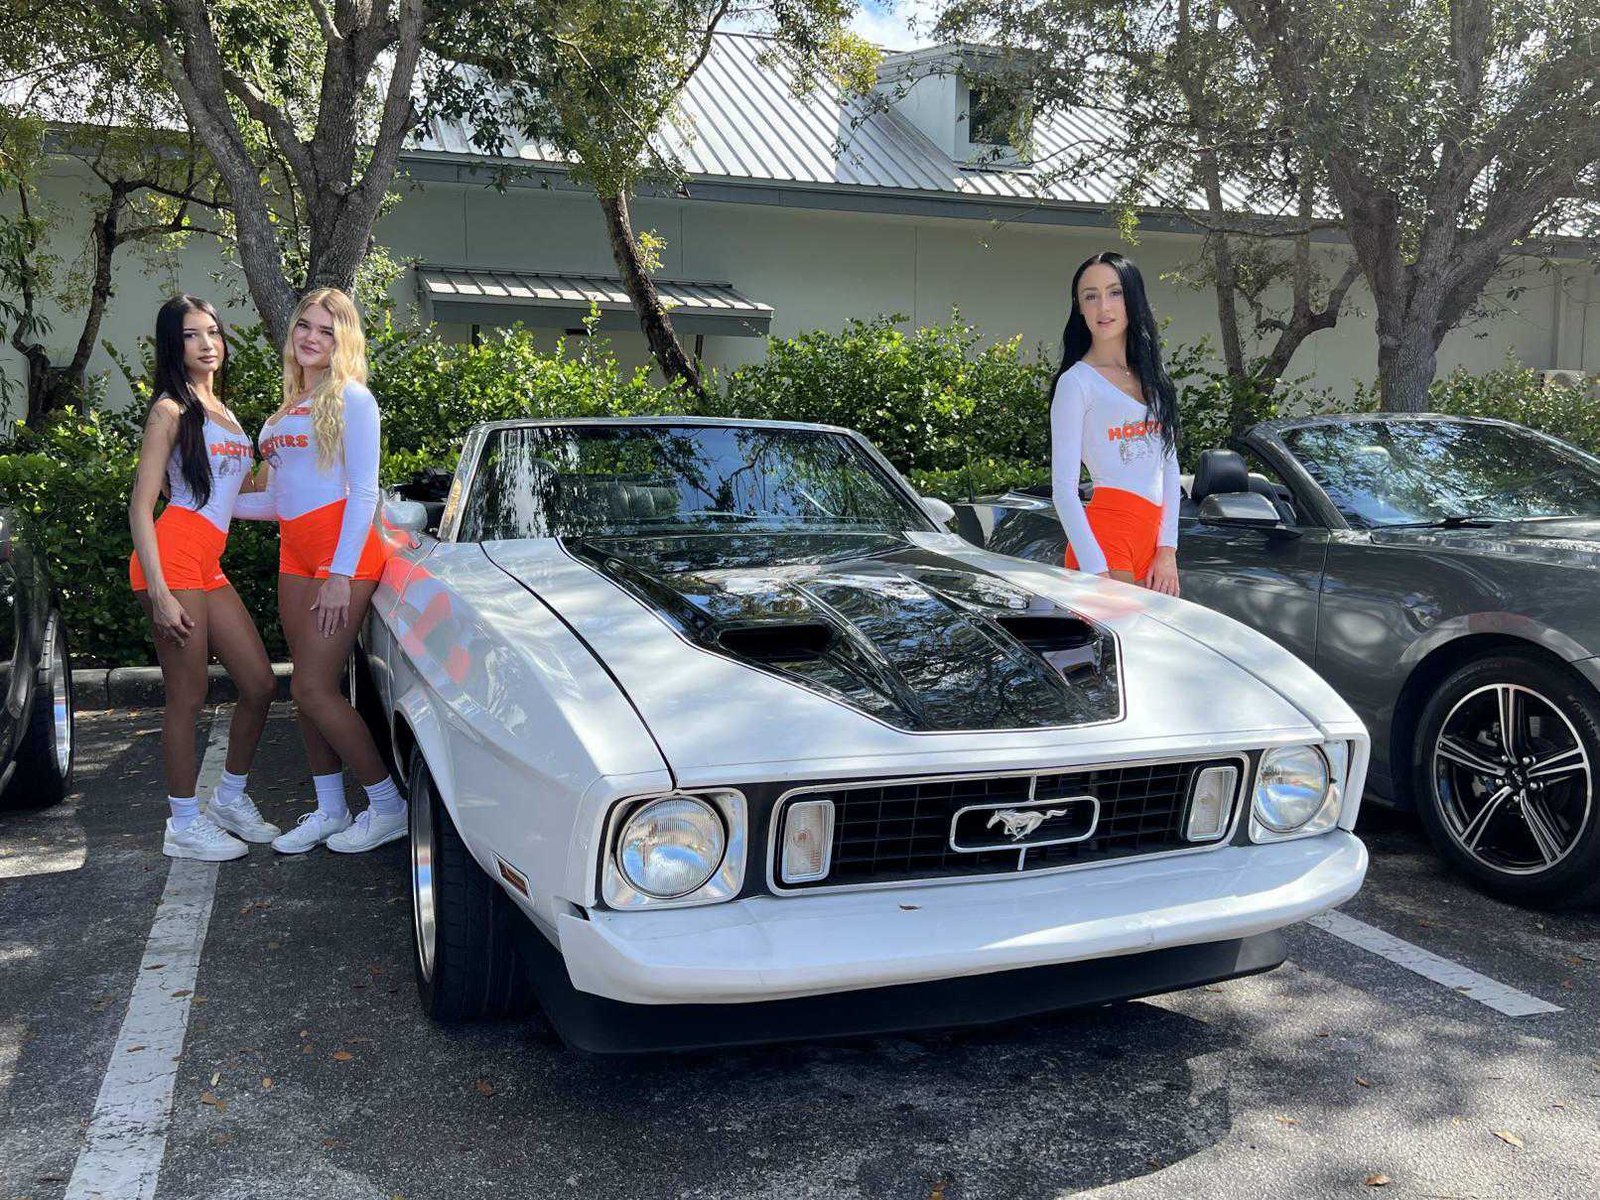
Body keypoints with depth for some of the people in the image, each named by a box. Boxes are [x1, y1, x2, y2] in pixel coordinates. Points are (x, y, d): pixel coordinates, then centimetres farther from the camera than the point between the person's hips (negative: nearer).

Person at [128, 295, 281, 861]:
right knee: (187, 698, -2)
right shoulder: (171, 410, -4)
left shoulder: (223, 411, 20)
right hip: (173, 557, -8)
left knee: (259, 684, 8)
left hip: (210, 565, 8)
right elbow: (141, 507, -10)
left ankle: (230, 798, 25)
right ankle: (185, 825, 10)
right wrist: (160, 594, -18)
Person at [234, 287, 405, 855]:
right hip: (295, 555, 8)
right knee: (307, 689, 8)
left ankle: (387, 806, 2)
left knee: (314, 689, -10)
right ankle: (329, 811, 19)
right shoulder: (286, 411, 18)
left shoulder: (351, 398, -4)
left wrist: (340, 575, -17)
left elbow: (363, 492, -11)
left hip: (344, 552, -8)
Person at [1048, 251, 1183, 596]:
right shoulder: (1076, 382, -4)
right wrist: (1096, 571, -17)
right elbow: (1063, 488, -9)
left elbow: (1169, 467, 16)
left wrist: (1168, 549, 5)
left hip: (1153, 543, 6)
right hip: (1106, 541, -6)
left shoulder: (1153, 377, 16)